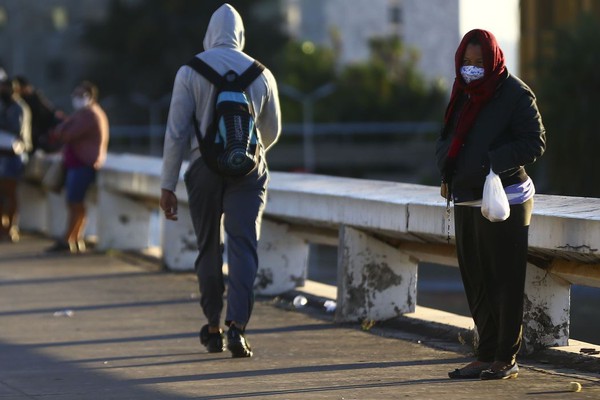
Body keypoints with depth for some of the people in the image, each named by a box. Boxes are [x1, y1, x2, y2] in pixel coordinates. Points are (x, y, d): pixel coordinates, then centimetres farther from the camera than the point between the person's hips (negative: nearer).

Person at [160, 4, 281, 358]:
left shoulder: (190, 71, -1)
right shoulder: (261, 73, 5)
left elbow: (176, 131, -5)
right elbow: (272, 131, 17)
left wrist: (168, 185, -1)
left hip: (205, 167, 0)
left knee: (209, 248, 12)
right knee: (243, 246, -4)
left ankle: (213, 329, 19)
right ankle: (237, 325, -20)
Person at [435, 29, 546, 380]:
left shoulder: (516, 94, -9)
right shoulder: (464, 94, 13)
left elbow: (535, 143, -12)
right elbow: (448, 139, 19)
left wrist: (493, 161, -24)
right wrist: (448, 164, -3)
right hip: (467, 202, 7)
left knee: (505, 281, -3)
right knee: (477, 282, 9)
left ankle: (507, 359, 2)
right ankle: (487, 356, 15)